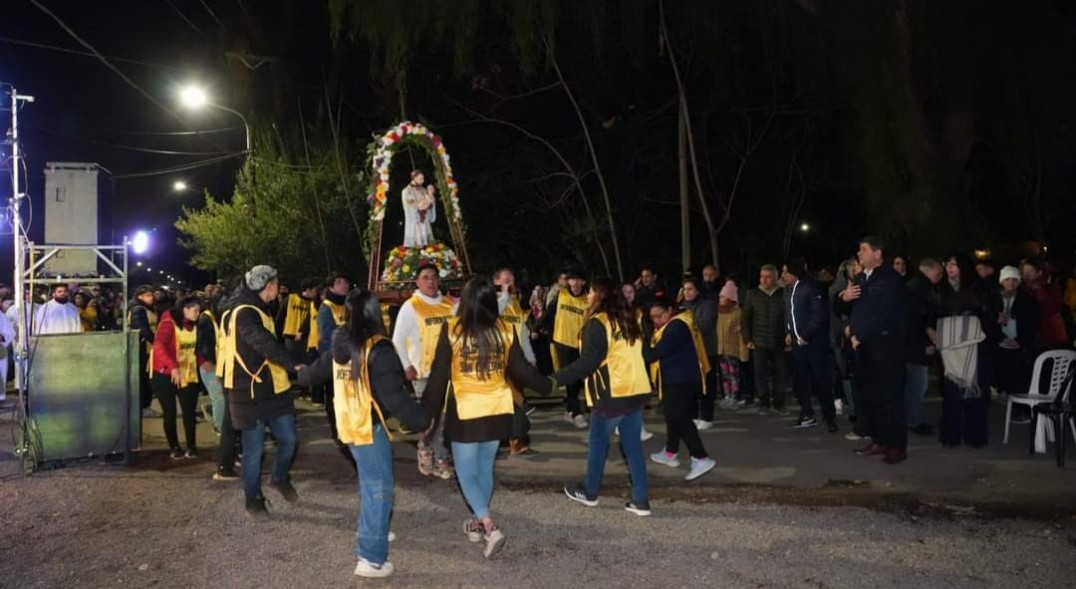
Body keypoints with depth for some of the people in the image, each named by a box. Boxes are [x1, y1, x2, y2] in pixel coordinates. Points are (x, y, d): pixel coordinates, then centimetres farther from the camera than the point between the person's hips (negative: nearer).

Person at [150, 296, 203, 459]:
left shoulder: (194, 326, 6)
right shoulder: (168, 323, -16)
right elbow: (159, 346, -31)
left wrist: (202, 361, -1)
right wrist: (173, 366, -43)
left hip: (188, 374, 5)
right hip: (165, 374, -5)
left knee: (189, 411, 0)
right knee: (170, 412, 3)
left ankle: (191, 446, 10)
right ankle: (174, 447, 15)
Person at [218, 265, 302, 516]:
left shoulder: (255, 310, 15)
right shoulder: (244, 313, -19)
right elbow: (265, 344, -33)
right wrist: (293, 364, -40)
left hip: (272, 388, 9)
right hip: (250, 392, -9)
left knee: (288, 438, 8)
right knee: (254, 448, 2)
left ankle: (280, 478, 32)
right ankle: (253, 500, 16)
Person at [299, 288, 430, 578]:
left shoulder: (340, 345, 5)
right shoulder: (377, 348, -21)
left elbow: (318, 370, 23)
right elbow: (393, 394, -26)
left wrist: (302, 376, 46)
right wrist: (421, 420, -19)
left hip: (349, 423, 9)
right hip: (369, 426, -9)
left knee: (370, 480, 26)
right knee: (380, 488, -2)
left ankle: (370, 531, 42)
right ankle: (371, 558, -2)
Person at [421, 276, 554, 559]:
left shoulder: (452, 330, -14)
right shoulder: (505, 330, -6)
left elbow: (439, 375, -10)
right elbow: (521, 370, -1)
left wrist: (427, 413, -2)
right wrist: (547, 385, 18)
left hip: (464, 413, -4)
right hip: (497, 411, 4)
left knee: (466, 472, 7)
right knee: (485, 468, 20)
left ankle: (490, 527, -8)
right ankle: (478, 523, 33)